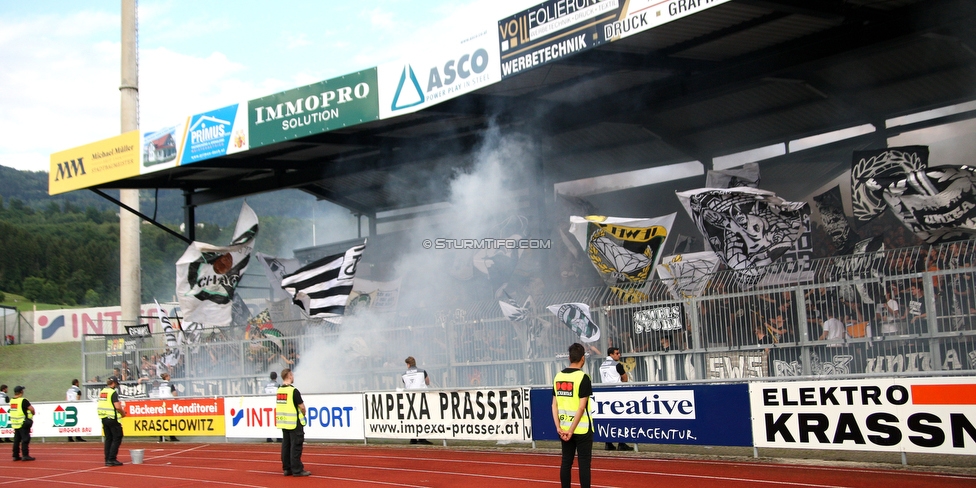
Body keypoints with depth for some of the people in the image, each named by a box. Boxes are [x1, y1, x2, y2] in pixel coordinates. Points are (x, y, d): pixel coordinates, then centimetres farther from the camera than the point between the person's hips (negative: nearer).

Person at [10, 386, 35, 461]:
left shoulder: (11, 401, 7)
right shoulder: (23, 400, -15)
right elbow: (31, 409, -19)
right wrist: (33, 413, 3)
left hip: (15, 423, 7)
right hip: (23, 423, -7)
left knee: (16, 440, 14)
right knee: (25, 439, -3)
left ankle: (15, 456, 18)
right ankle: (25, 455, -4)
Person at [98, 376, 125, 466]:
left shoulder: (101, 392, 11)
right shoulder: (113, 392, -14)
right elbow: (117, 406, -22)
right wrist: (123, 413, -2)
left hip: (104, 418, 8)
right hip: (112, 418, -8)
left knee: (108, 439, 14)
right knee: (117, 439, 1)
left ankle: (107, 460, 14)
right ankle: (112, 459, -4)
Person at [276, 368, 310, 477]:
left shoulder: (279, 390, 8)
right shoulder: (293, 390, -15)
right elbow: (302, 407, -16)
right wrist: (303, 414, 6)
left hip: (283, 422, 8)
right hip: (294, 423, -8)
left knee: (286, 445, 12)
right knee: (296, 446, -3)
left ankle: (287, 468, 17)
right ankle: (297, 470, -1)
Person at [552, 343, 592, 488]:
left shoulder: (558, 376, 5)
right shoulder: (583, 377, -12)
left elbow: (554, 405, 3)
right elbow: (581, 407, -17)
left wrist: (559, 428, 1)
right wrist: (572, 430, -13)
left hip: (564, 428, 6)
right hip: (581, 428, -5)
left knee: (566, 462, 10)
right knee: (584, 463, 1)